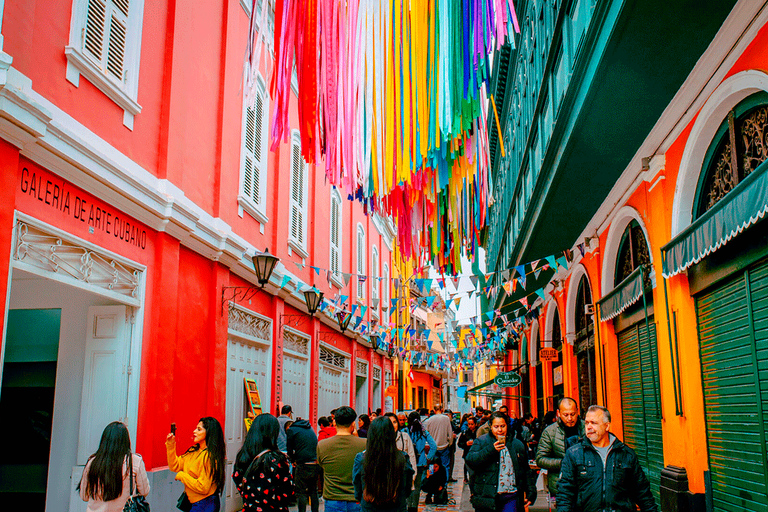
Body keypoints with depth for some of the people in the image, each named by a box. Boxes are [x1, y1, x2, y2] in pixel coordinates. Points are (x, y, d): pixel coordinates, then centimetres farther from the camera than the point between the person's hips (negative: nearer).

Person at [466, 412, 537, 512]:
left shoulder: (517, 444, 13)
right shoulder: (481, 442, 4)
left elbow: (526, 471, 18)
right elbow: (470, 461, -12)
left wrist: (531, 492, 11)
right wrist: (491, 450, -19)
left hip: (511, 497, 2)